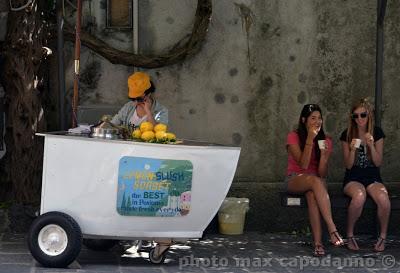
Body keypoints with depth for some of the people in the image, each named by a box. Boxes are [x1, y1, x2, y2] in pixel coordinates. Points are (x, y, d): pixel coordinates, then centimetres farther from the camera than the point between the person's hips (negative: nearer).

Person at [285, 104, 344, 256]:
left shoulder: (325, 141, 5)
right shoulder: (293, 137, -3)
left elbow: (322, 174, -2)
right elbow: (303, 165, -15)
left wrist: (324, 154, -19)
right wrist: (310, 139, -20)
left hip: (315, 181, 2)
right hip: (294, 180, -2)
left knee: (312, 193, -37)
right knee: (315, 181, -38)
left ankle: (318, 243, -46)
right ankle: (332, 230, -47)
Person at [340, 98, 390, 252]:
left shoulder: (377, 133, 4)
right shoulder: (347, 134, 1)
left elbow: (378, 163, 0)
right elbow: (348, 165, 1)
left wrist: (371, 145, -15)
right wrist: (352, 150, -18)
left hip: (373, 178, 1)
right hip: (353, 178, -1)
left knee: (384, 199, -34)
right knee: (359, 196, -38)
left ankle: (383, 237, -10)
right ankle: (350, 236, -18)